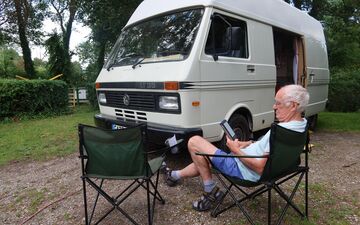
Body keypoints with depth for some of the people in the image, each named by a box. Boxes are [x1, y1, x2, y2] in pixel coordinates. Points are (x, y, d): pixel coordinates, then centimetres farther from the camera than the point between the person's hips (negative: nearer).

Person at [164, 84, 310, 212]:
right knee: (203, 159, 24)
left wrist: (236, 150, -16)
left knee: (194, 142, -5)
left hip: (245, 170, -10)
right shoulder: (300, 123, 0)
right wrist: (248, 144, 6)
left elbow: (260, 168, -29)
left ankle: (210, 191, 6)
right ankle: (176, 175, 45)